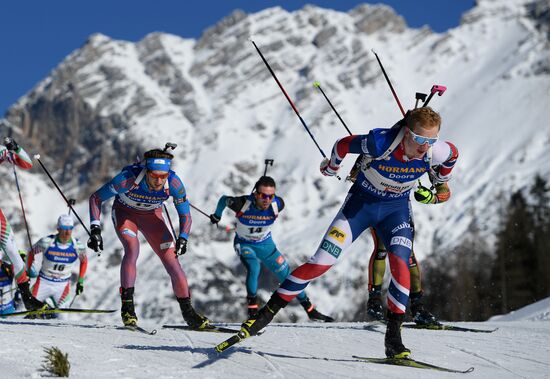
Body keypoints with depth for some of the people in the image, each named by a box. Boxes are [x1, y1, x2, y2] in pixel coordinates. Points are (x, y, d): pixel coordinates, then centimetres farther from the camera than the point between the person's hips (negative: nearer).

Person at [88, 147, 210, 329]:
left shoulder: (174, 182, -31)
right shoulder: (129, 178, -37)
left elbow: (185, 215, -17)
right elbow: (95, 198, -25)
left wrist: (182, 239, -34)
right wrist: (95, 229, -34)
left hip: (152, 216, 2)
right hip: (124, 213, -2)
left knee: (172, 261, -6)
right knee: (132, 249, -30)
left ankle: (188, 312, 9)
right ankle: (127, 305, -22)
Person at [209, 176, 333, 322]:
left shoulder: (277, 205, -25)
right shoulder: (242, 204, -33)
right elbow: (223, 200, -11)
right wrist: (217, 215, 9)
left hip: (266, 244, 3)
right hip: (244, 244, -3)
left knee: (287, 275, 3)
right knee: (254, 267, -32)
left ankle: (310, 310, 20)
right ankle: (252, 309, -16)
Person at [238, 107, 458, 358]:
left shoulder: (436, 152, -24)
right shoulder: (380, 142, -33)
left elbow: (453, 154, 2)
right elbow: (343, 145, -14)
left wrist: (437, 188, 11)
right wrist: (331, 168, 5)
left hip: (396, 208, 2)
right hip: (361, 201, -2)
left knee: (400, 264, -22)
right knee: (322, 262, -10)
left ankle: (393, 336, -11)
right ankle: (267, 312, 1)